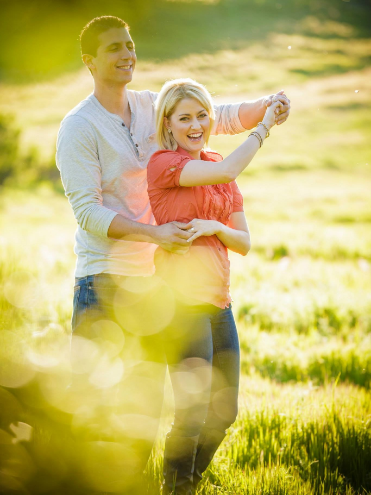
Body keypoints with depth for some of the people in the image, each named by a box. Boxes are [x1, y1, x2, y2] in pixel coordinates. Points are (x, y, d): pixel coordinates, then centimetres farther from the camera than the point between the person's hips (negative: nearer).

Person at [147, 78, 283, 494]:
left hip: (218, 303, 8)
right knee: (193, 415, -8)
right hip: (182, 300, -8)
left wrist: (215, 227, -10)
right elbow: (228, 171, -23)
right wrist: (264, 127, -9)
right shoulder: (163, 163, -7)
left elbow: (244, 242, 11)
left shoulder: (217, 168, 15)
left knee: (224, 412, 14)